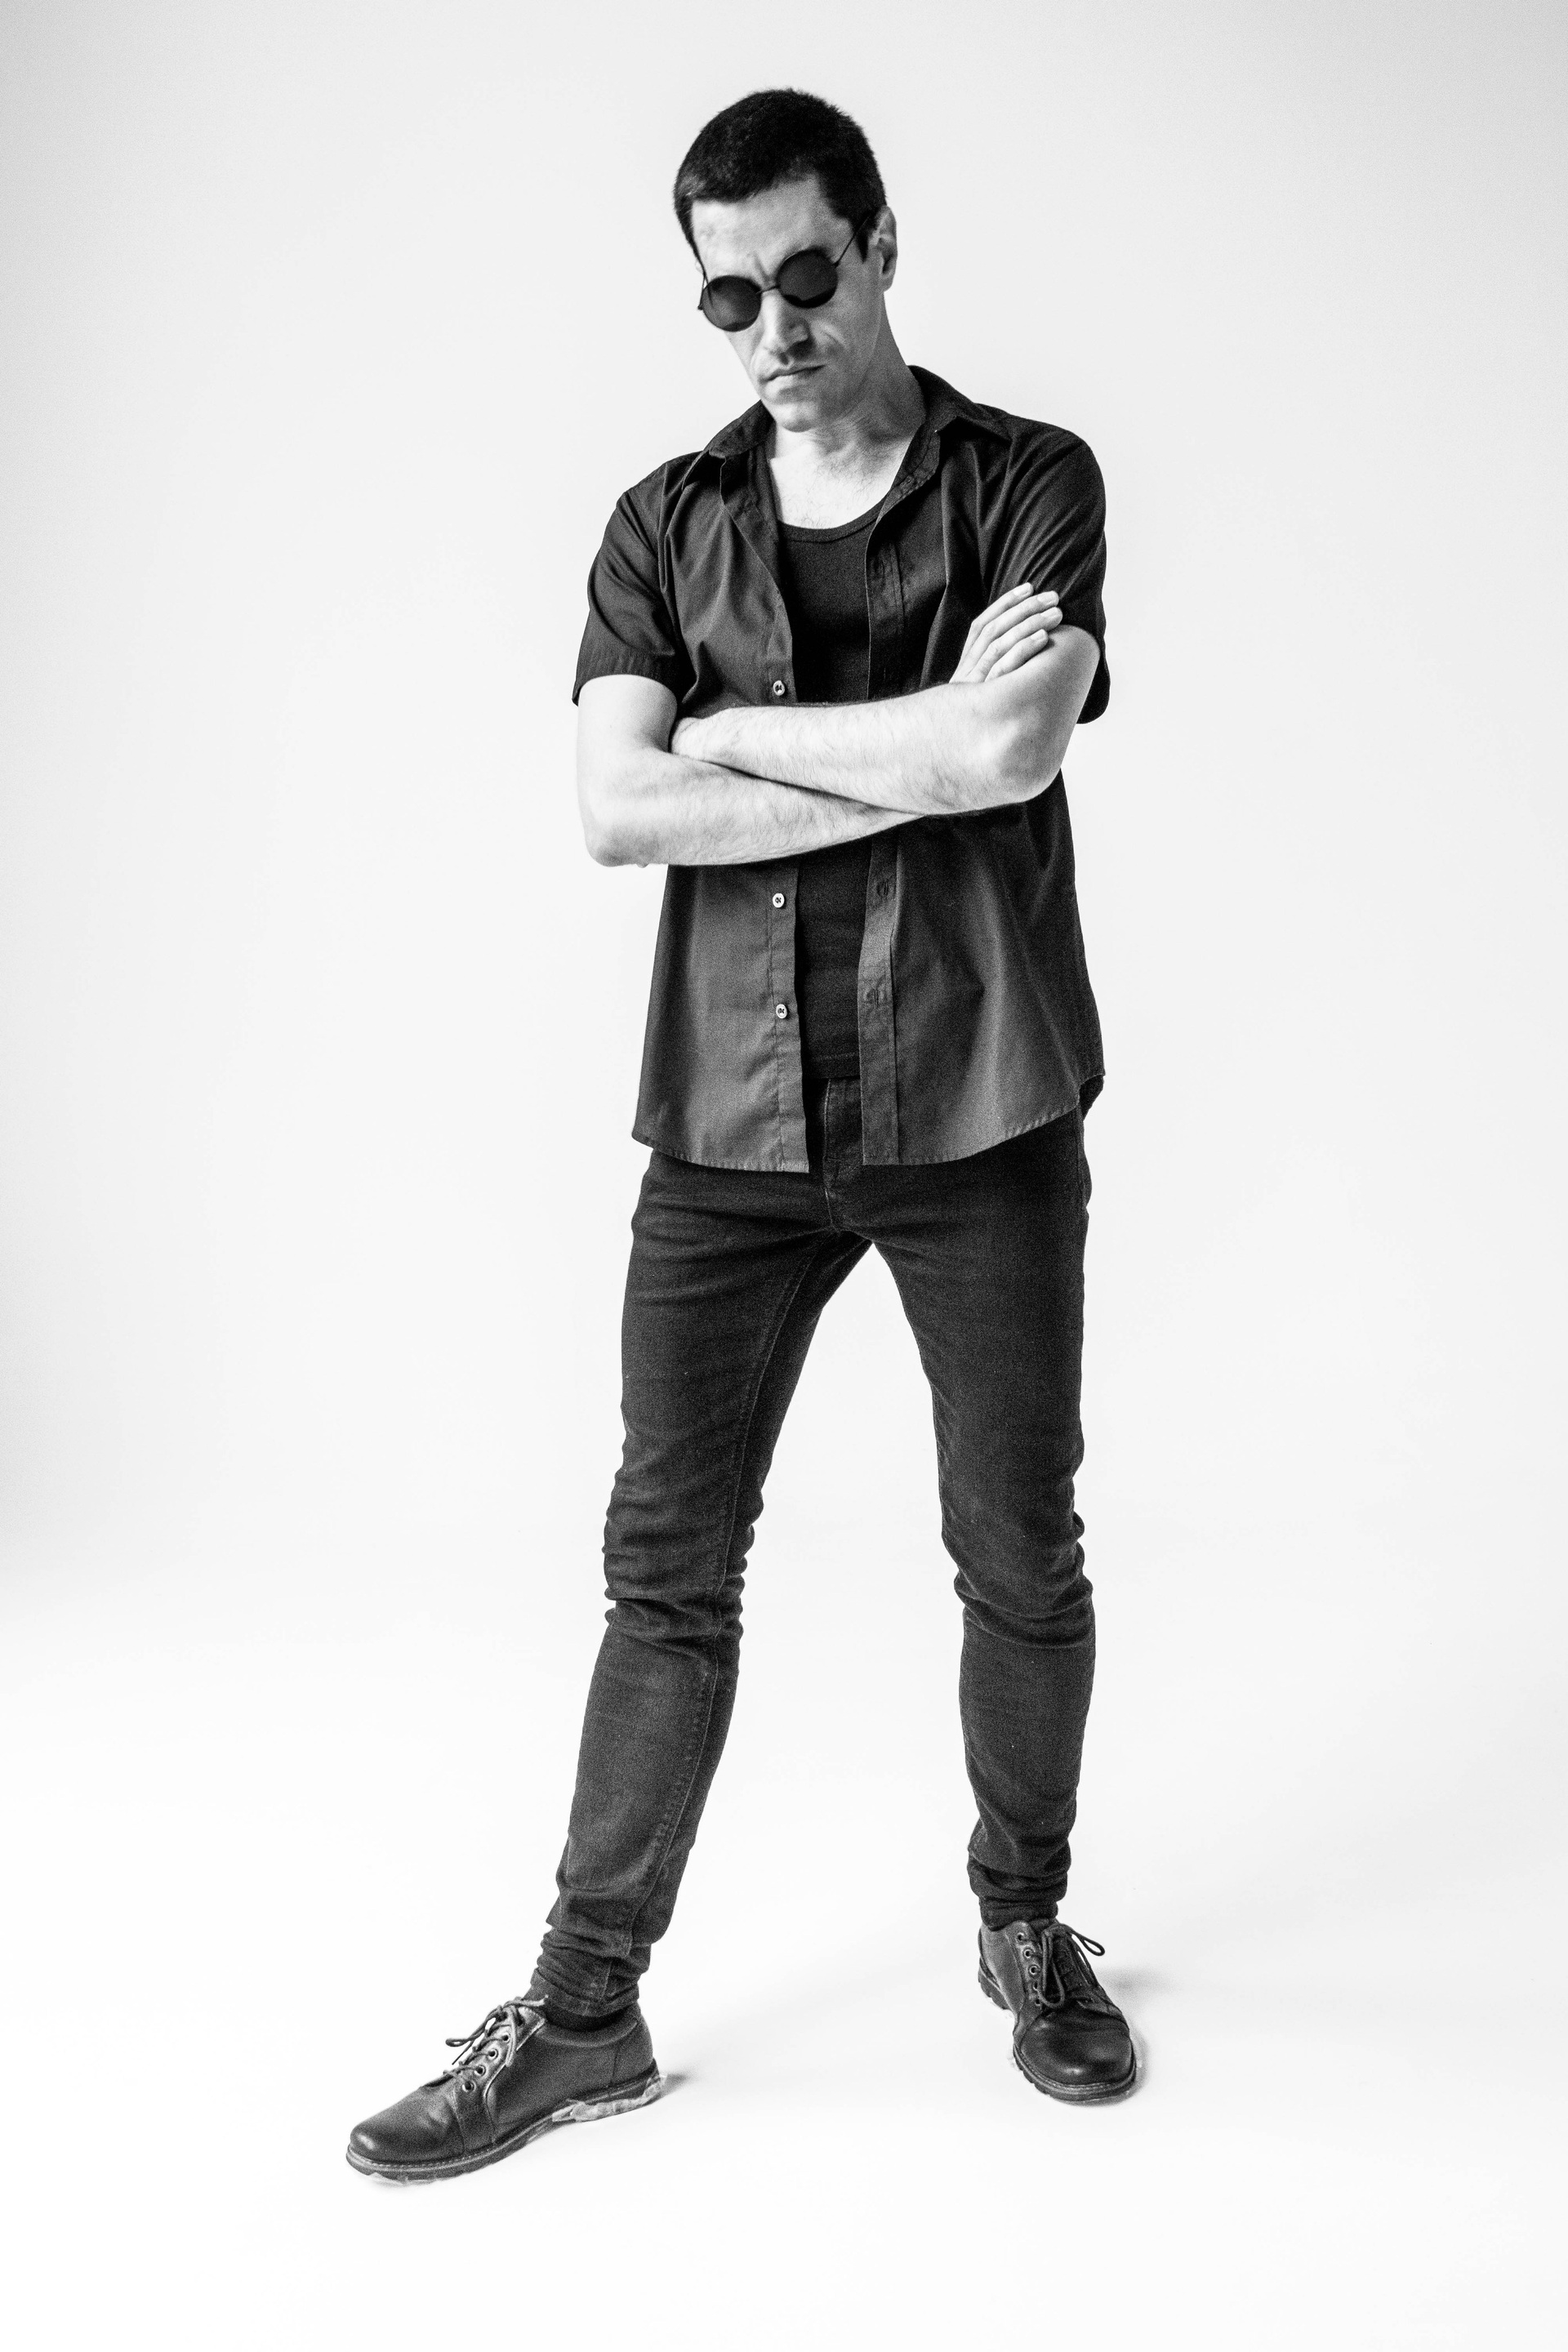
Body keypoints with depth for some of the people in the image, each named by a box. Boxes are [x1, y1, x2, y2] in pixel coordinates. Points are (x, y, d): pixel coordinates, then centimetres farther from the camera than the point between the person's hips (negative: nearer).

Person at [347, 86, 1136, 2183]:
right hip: (734, 1125, 2)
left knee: (1020, 1553, 10)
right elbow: (616, 812, -7)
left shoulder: (1031, 482, 2)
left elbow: (1012, 753, -15)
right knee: (668, 1564, 4)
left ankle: (1027, 1927, 33)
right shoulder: (667, 524, 8)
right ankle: (585, 2007, 16)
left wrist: (738, 735, -6)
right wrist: (922, 760, -13)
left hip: (980, 1119, -1)